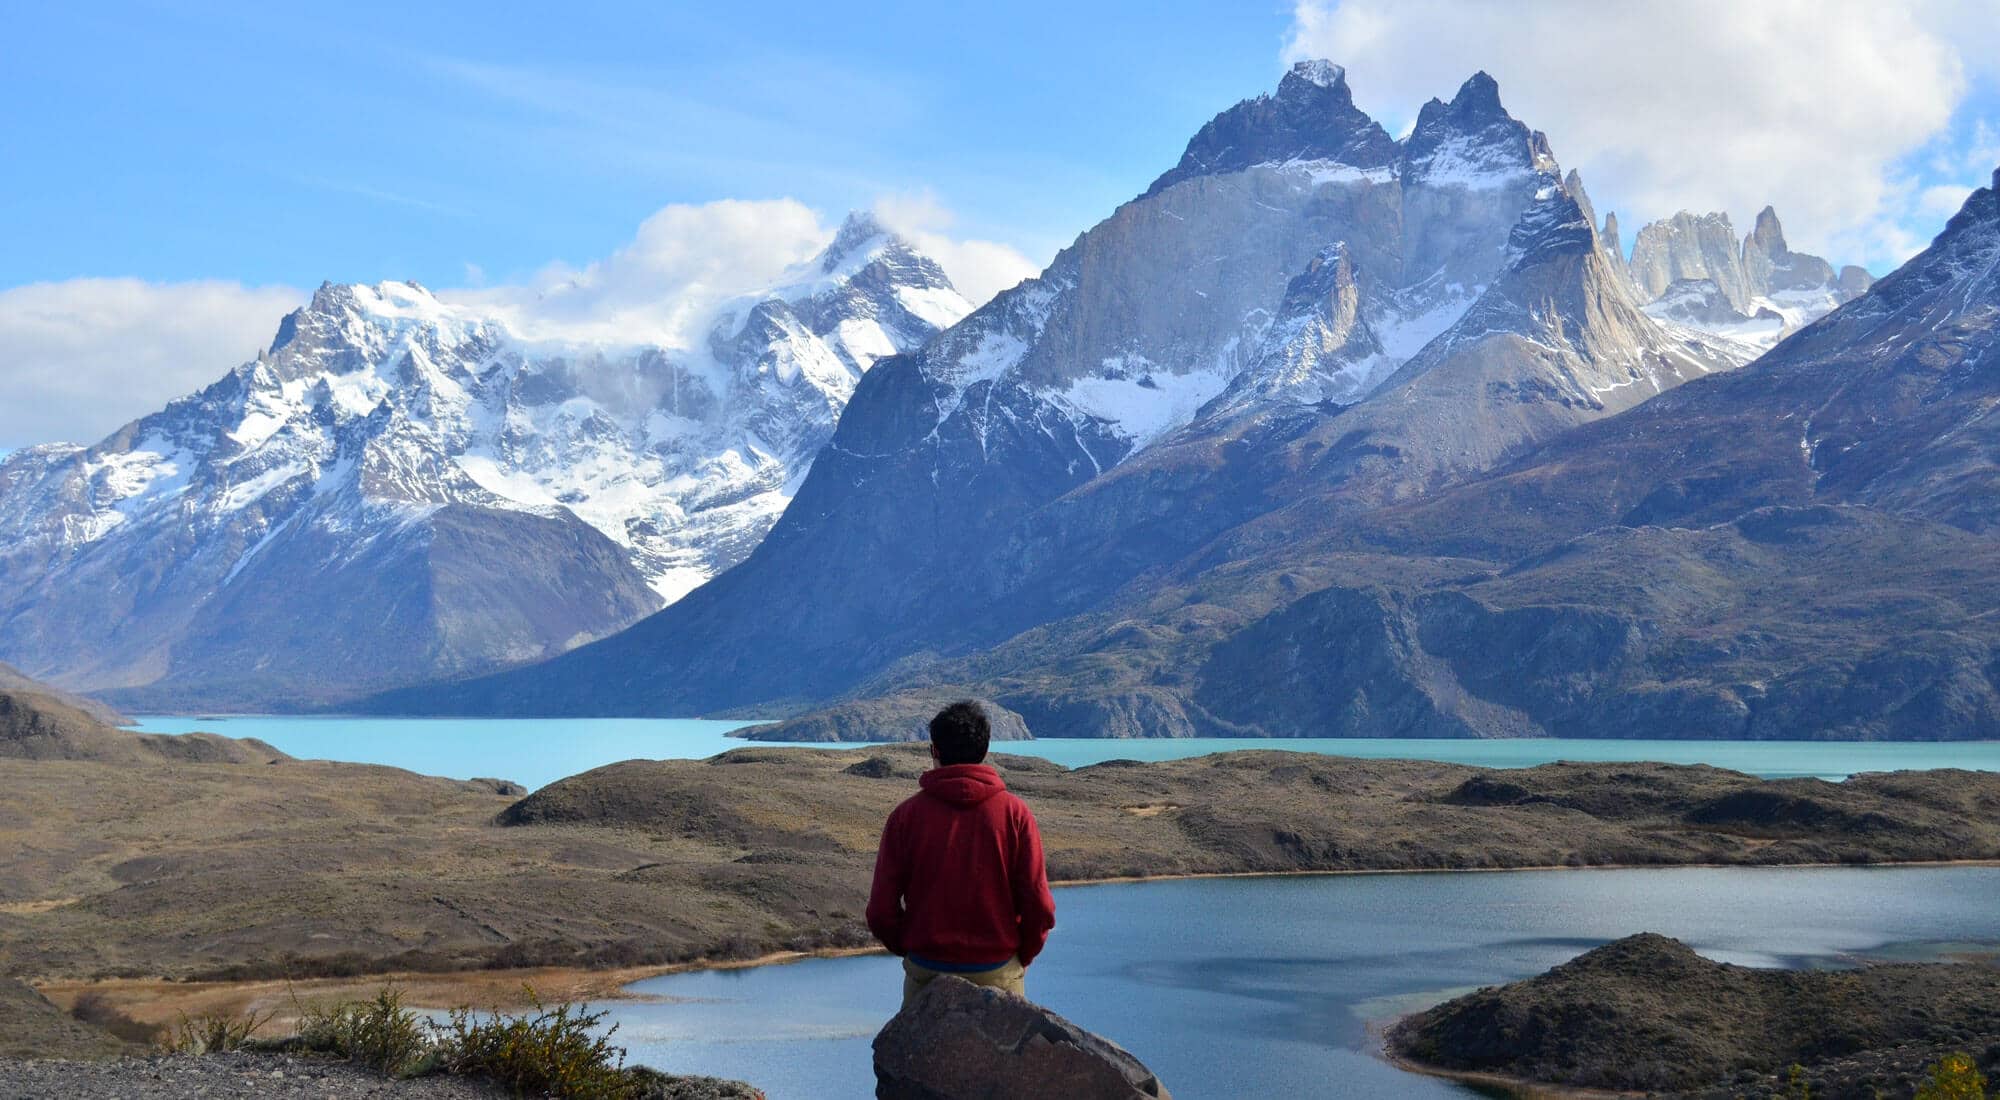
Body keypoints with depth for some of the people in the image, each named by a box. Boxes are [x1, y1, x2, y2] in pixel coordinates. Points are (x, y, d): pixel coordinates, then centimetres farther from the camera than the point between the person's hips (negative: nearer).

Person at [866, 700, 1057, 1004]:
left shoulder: (906, 814, -4)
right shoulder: (1015, 813, -4)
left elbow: (881, 911, -4)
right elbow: (1038, 904, -6)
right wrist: (1022, 956, 11)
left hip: (926, 972, 0)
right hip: (999, 972, 0)